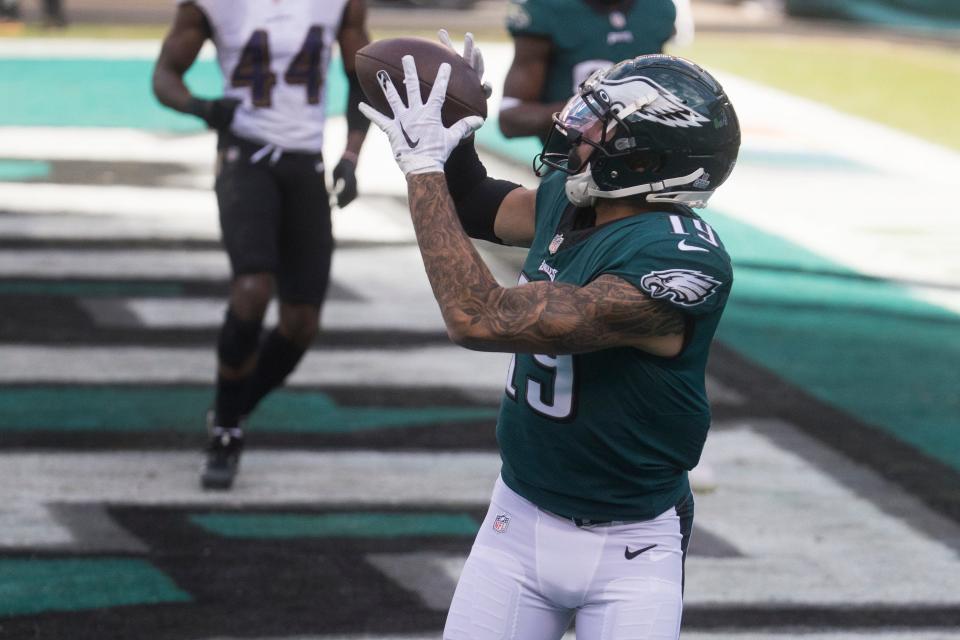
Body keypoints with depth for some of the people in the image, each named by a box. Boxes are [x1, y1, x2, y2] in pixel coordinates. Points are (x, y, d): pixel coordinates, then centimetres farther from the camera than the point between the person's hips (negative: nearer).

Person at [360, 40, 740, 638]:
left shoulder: (675, 259, -29)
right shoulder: (567, 199, -3)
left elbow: (481, 318, -32)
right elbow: (480, 208, 22)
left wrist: (425, 167, -24)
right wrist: (454, 126, 2)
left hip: (629, 549, -7)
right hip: (520, 520, 7)